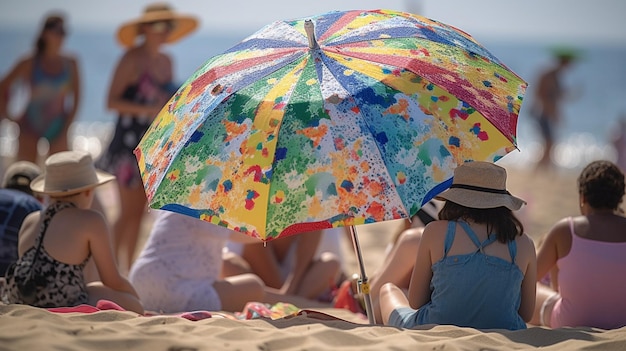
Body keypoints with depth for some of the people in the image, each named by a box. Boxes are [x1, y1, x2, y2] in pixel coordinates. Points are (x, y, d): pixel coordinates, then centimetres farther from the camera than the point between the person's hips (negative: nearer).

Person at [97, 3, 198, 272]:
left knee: (138, 212, 8)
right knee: (129, 212, -7)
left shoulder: (166, 61, 13)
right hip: (130, 138, -7)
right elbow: (113, 101, -15)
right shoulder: (131, 60, -9)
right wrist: (148, 110, -23)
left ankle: (127, 269, 15)